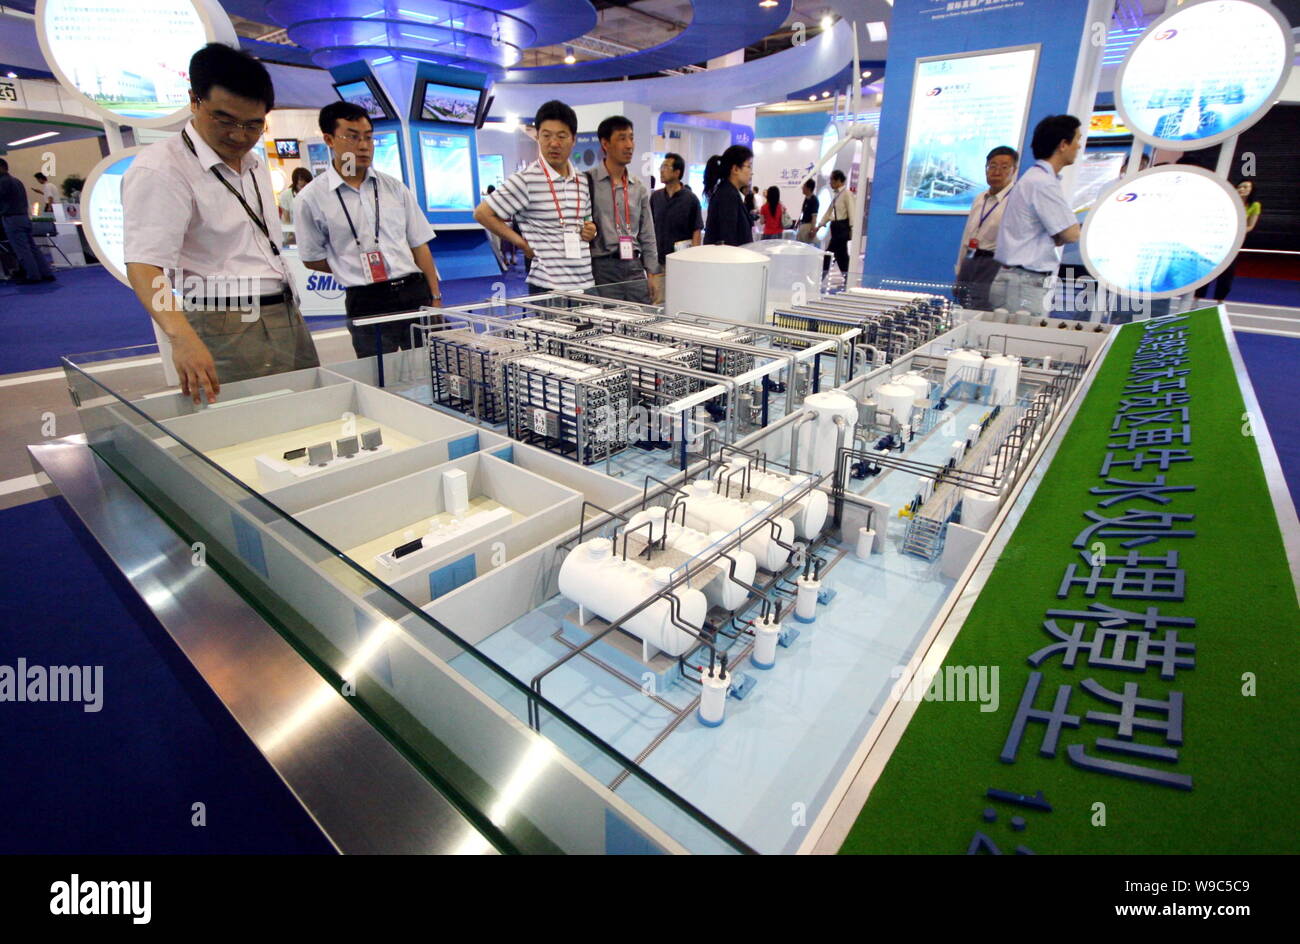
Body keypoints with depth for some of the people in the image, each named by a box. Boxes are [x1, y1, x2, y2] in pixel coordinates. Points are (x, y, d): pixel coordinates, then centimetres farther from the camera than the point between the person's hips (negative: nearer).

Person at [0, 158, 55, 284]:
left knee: (21, 249, -6)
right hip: (24, 217, 8)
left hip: (12, 218, -8)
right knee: (32, 247, 7)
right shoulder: (17, 181, 17)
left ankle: (33, 276, -7)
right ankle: (47, 274, 4)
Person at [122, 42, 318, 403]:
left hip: (287, 316, 8)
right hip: (231, 329, -8)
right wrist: (182, 337, -37)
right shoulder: (161, 169, -9)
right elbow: (143, 265, -20)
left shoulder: (253, 164, 18)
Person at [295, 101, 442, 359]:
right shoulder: (311, 198, 3)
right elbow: (312, 259, 9)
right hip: (367, 302, -2)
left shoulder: (395, 188, 11)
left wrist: (436, 297, 2)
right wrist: (358, 270, 2)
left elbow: (419, 246, 10)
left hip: (416, 292, 3)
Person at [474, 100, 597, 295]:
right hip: (547, 286, -6)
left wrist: (590, 231, 5)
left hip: (586, 284, 6)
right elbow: (482, 213, -2)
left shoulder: (583, 180, 14)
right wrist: (522, 243, -5)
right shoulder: (526, 180, -4)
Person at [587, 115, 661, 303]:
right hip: (602, 268, -5)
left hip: (635, 268, 5)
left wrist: (653, 274, 10)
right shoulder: (588, 182, -1)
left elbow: (647, 236, 16)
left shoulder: (639, 189, 15)